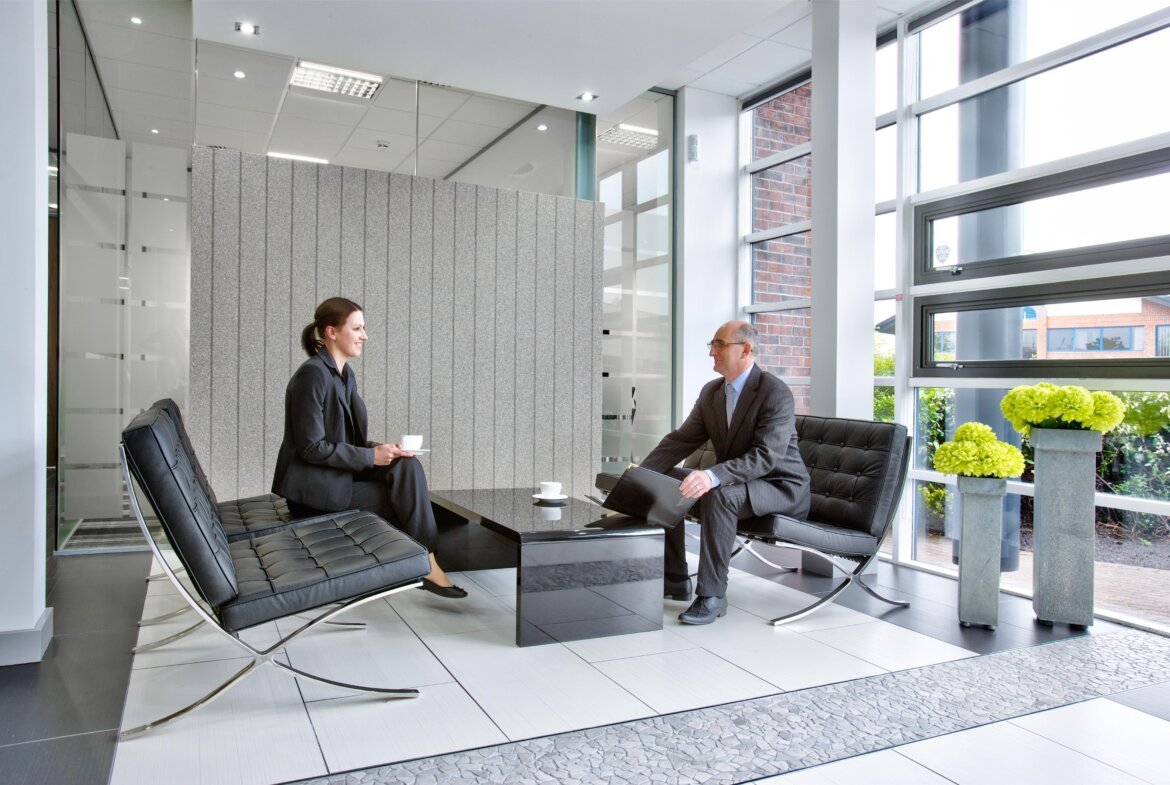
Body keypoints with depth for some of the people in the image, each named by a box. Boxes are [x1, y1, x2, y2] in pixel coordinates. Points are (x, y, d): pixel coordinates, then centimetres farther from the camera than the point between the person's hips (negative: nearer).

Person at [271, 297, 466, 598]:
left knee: (406, 466, -16)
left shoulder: (345, 373, 11)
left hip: (343, 471, 7)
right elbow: (312, 447, -20)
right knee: (402, 496, -14)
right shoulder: (312, 375, -17)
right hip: (315, 486, -7)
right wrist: (371, 457, -18)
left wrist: (380, 448, -4)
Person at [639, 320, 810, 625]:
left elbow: (766, 456, -30)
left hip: (781, 487, -8)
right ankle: (675, 579, 5)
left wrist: (713, 476, -45)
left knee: (718, 495, -36)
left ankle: (712, 595, -23)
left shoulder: (776, 393, -20)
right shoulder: (711, 391, 4)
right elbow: (681, 439, 1)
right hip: (732, 483, 8)